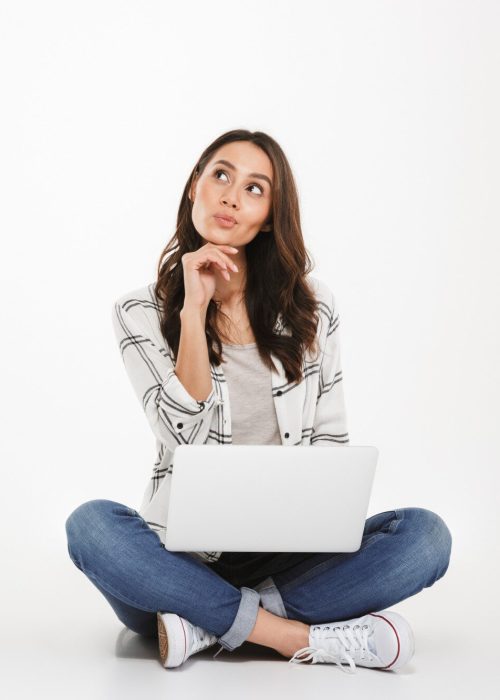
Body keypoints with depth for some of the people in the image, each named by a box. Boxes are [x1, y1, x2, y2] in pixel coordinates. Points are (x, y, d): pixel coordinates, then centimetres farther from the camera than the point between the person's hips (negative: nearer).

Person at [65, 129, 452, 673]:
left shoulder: (312, 306, 5)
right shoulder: (140, 312, 1)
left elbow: (329, 438, 8)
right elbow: (186, 436, -12)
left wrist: (323, 505, -13)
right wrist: (194, 309, -16)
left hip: (288, 557, 2)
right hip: (184, 557, -1)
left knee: (425, 534, -22)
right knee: (91, 524, -31)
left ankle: (210, 623, -22)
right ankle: (300, 638, -26)